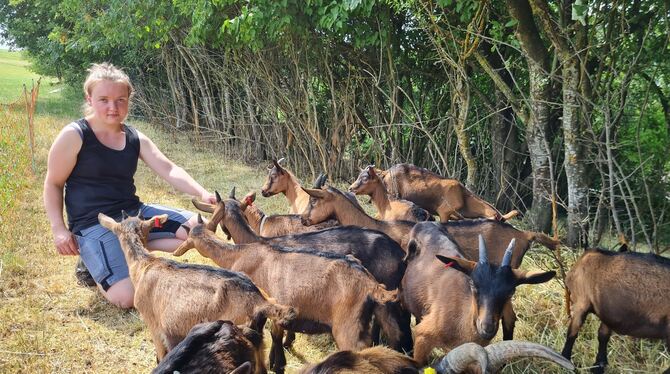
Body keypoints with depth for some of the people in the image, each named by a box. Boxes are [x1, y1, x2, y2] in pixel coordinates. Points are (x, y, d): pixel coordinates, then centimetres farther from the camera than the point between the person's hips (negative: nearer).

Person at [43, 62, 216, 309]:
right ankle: (93, 260, 5)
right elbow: (53, 184, -2)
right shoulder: (74, 136, -8)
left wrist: (201, 193, -23)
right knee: (127, 296, -26)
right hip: (93, 223, -6)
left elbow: (168, 170, -5)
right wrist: (59, 229, -13)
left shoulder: (136, 139, 6)